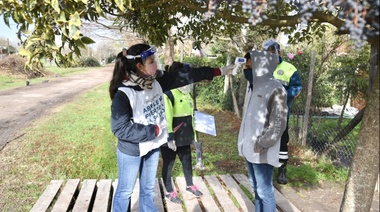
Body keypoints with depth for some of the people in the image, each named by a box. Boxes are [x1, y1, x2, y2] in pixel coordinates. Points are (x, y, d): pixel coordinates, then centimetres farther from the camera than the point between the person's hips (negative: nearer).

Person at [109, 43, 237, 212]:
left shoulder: (156, 81, -7)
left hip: (152, 147, 6)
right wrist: (154, 130, -22)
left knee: (148, 189, 22)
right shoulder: (124, 94, -26)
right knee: (125, 191, 15)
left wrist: (218, 71, -1)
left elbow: (184, 76, -3)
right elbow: (120, 128, -27)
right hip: (131, 151, -6)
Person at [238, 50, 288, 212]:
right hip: (249, 149, 8)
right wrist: (246, 142, 12)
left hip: (261, 152, -8)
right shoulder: (253, 86, 10)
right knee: (255, 187, 19)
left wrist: (261, 145, -16)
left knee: (264, 190, 3)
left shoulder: (275, 89, -14)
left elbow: (278, 124, -16)